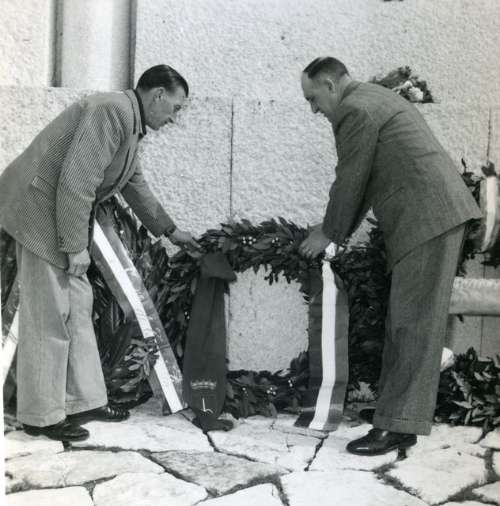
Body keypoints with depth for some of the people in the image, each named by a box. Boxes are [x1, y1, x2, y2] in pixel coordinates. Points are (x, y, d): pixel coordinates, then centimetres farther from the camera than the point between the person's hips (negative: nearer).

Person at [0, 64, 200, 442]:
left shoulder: (130, 123, 15)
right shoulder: (111, 110, -17)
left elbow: (135, 183, 27)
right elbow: (76, 181, -24)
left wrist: (170, 231, 32)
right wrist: (76, 246, -21)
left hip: (63, 213, 10)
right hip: (41, 208, -10)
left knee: (78, 308, 12)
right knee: (49, 317, -4)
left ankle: (84, 400, 21)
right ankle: (42, 415, 7)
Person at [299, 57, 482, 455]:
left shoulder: (355, 110, -8)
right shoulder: (375, 98, 24)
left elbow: (350, 181, -7)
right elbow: (367, 181, 25)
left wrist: (330, 235, 6)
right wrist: (340, 231, 23)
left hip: (428, 217, -10)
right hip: (437, 215, 10)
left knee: (414, 324, -9)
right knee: (405, 323, 10)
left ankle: (399, 426, -5)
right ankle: (398, 419, 14)